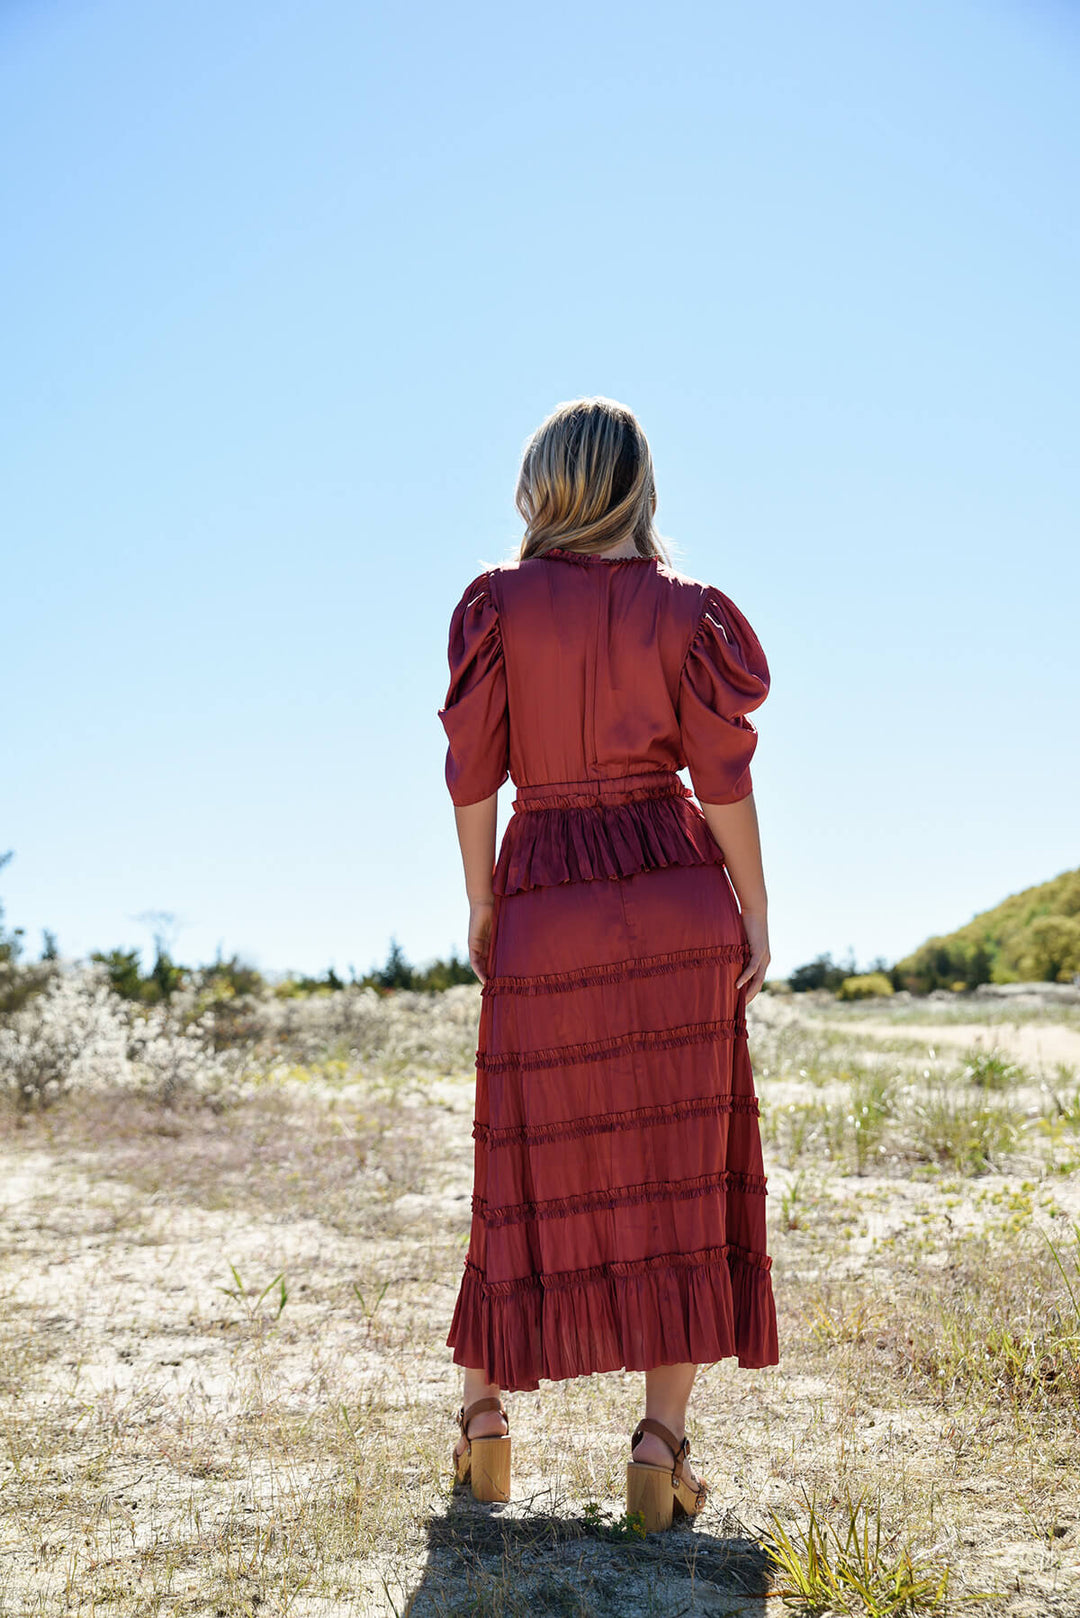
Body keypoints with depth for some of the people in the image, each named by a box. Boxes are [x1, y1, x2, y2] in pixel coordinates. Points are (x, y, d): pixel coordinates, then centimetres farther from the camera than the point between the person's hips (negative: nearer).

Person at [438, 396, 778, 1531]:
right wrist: (756, 917, 3)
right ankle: (661, 1439, 2)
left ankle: (483, 1408, 15)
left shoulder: (498, 602, 0)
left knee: (539, 1165, 13)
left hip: (545, 898, 1)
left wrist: (480, 903, 7)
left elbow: (473, 768, -2)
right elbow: (722, 780, -3)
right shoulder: (685, 609, 0)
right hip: (675, 896, -1)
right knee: (677, 1169, 4)